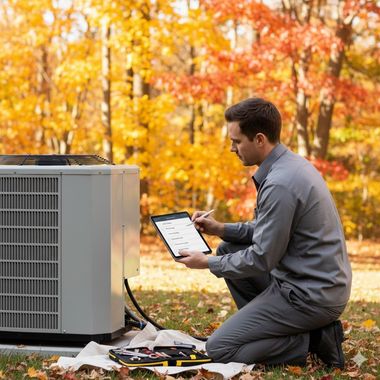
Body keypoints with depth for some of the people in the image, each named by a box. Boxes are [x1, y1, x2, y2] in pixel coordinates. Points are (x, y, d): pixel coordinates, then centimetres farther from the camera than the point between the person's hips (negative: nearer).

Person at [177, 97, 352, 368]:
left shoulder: (280, 184, -24)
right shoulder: (291, 163, 8)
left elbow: (262, 259, -19)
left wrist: (208, 263, -5)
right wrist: (221, 229, 10)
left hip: (311, 295, -10)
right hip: (321, 281, 10)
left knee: (219, 349, -6)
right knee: (228, 250, 20)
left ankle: (313, 339, -6)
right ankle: (261, 328, 17)